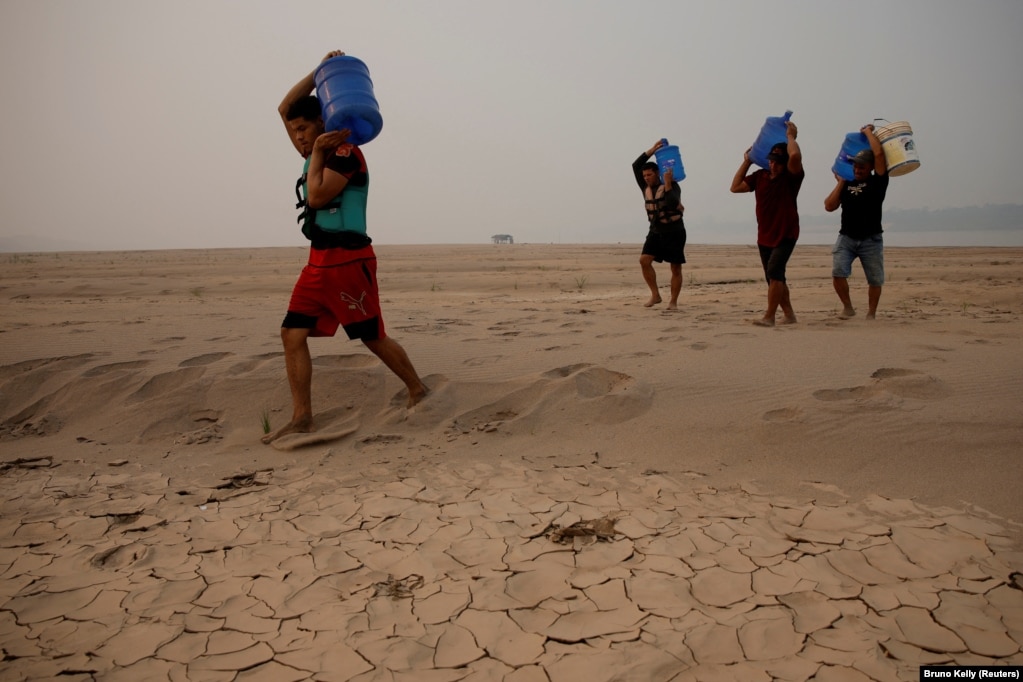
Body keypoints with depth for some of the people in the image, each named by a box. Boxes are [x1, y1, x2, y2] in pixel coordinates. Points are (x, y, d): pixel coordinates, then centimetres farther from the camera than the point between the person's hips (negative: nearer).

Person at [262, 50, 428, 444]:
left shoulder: (345, 152, -8)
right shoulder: (316, 154, 18)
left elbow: (317, 197, -18)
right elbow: (285, 108, 21)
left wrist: (318, 153, -9)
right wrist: (320, 71, 15)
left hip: (348, 259, -9)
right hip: (319, 261, 9)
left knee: (373, 337, 0)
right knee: (292, 334, -2)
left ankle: (418, 390, 19)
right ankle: (302, 418, -1)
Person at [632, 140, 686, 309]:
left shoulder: (672, 186, -11)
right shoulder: (646, 188, 4)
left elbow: (673, 203, -28)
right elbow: (635, 166, -1)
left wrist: (667, 184, -31)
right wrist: (653, 149, -6)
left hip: (674, 232, -5)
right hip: (656, 231, 5)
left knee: (676, 268, -1)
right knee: (644, 260, -13)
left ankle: (673, 301, 6)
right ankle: (655, 295, -6)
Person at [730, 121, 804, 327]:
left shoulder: (791, 176, -9)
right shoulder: (760, 176, 6)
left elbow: (795, 155, -29)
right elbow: (735, 187, 5)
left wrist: (790, 136, -12)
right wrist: (746, 162, 6)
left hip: (785, 235, -6)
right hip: (764, 236, 6)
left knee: (774, 272, -20)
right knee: (775, 277, 12)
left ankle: (769, 317, -18)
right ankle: (789, 315, 23)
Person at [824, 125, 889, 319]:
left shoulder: (877, 182, 1)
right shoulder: (847, 184, 11)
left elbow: (879, 153, -12)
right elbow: (829, 206, 1)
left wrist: (868, 132, 1)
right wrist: (840, 183, 2)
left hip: (871, 239, -2)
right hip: (846, 238, 2)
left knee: (875, 280, 5)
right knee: (838, 272, -15)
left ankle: (871, 314, 21)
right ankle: (847, 307, 4)